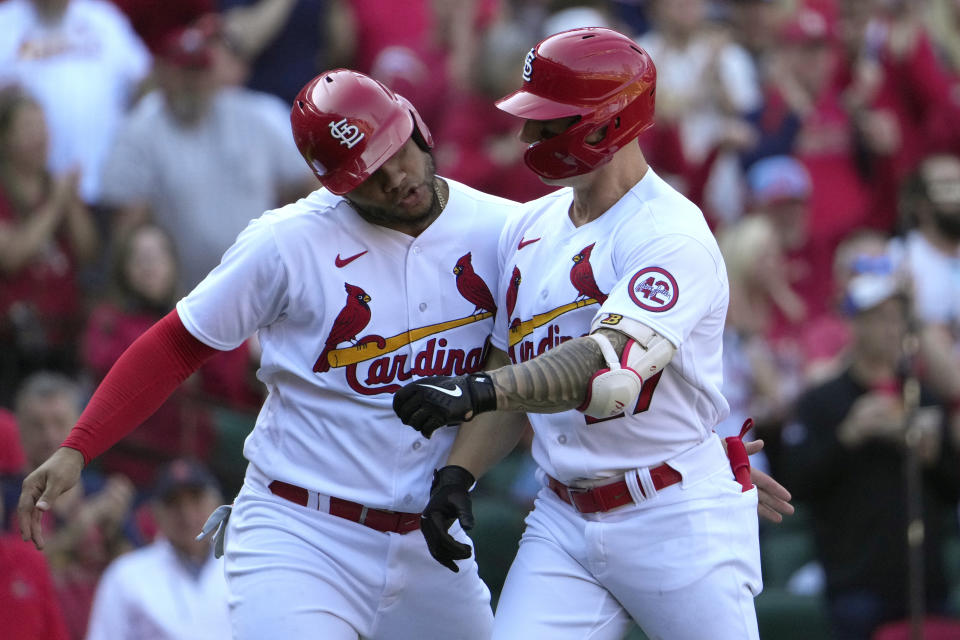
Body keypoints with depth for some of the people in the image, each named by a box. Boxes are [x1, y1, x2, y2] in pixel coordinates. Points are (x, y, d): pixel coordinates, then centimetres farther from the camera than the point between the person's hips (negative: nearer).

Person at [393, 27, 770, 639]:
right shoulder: (531, 228, 10)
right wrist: (457, 472, 2)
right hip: (562, 519, 7)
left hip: (678, 520, -7)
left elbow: (612, 367, -31)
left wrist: (478, 392, -42)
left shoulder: (673, 238, -16)